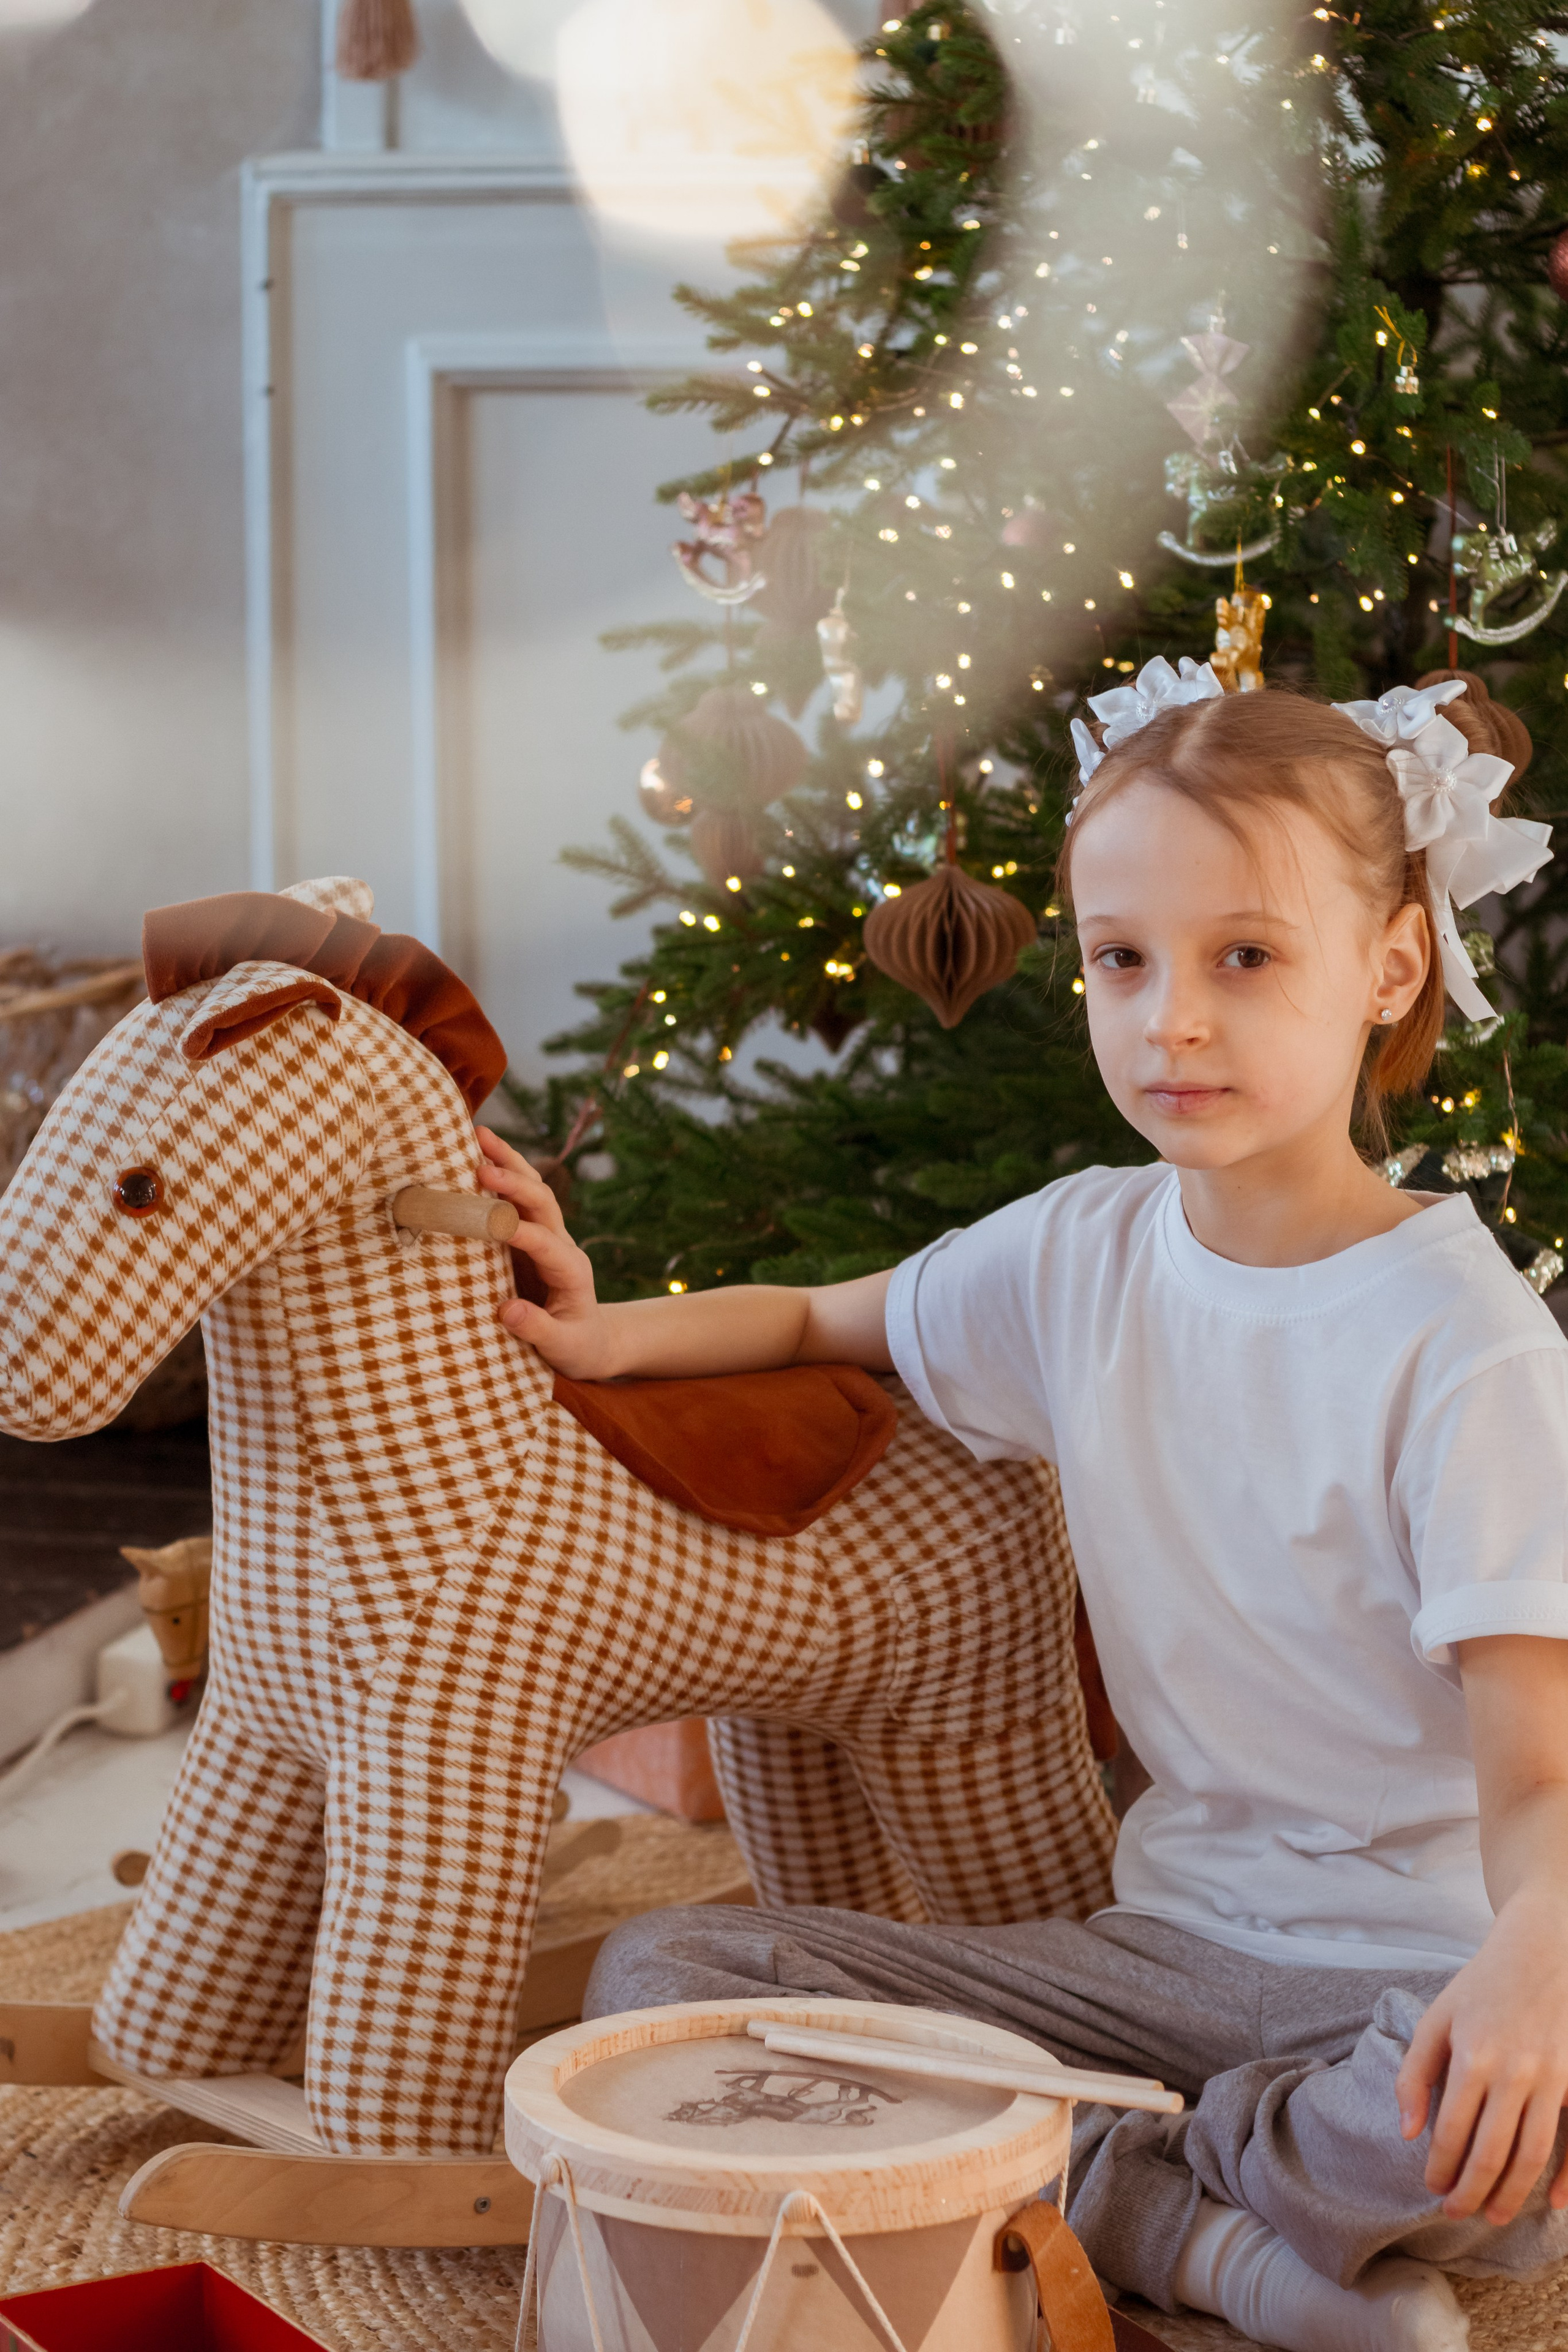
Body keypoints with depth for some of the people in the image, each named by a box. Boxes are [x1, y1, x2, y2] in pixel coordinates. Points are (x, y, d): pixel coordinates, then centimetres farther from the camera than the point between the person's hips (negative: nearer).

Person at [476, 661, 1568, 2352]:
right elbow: (822, 1324, 24)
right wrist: (606, 1335, 3)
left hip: (1416, 1958, -5)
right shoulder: (1080, 1257, 4)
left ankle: (1076, 2176, -10)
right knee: (655, 1977, -8)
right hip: (1170, 1940, 5)